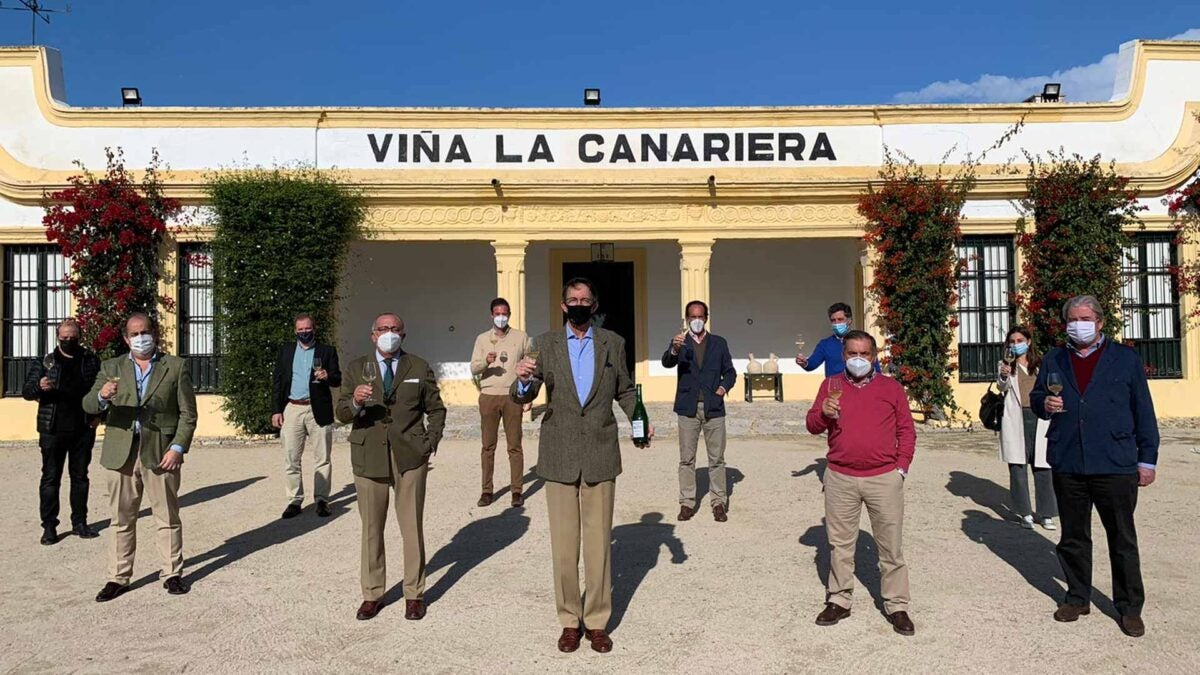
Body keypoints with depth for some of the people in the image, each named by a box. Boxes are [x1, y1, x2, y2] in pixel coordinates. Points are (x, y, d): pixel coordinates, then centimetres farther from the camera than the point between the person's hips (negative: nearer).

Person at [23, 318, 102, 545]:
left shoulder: (91, 361, 7)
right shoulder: (45, 363, 3)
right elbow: (26, 392, 1)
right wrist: (39, 387, -22)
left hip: (83, 430, 2)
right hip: (53, 430, -1)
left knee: (80, 476, 10)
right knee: (50, 477, 2)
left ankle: (79, 522, 18)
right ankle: (49, 526, 8)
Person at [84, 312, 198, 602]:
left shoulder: (176, 367, 5)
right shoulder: (111, 367, 10)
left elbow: (188, 413, 1)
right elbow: (88, 406, 0)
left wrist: (178, 448, -10)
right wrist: (102, 396, -24)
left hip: (160, 453, -2)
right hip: (121, 453, 2)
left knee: (168, 518, 5)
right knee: (122, 520, 8)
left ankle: (173, 574, 15)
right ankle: (118, 577, 18)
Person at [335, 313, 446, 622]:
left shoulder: (419, 367, 7)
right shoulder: (357, 368, 8)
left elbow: (436, 409, 13)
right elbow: (341, 414, 3)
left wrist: (430, 442, 0)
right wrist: (355, 402, -19)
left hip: (409, 457, -1)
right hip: (369, 456, 1)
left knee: (412, 526, 3)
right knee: (371, 528, 7)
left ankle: (414, 594, 15)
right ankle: (372, 594, 20)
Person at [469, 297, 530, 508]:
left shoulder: (520, 337, 8)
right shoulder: (482, 339, 10)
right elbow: (473, 368, 5)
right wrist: (486, 362, -16)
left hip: (512, 396, -1)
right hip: (489, 396, 1)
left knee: (515, 445, 0)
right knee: (488, 445, 3)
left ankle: (517, 490, 5)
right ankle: (487, 490, 8)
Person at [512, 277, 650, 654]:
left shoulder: (612, 343, 6)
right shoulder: (546, 344, 3)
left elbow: (625, 390, 14)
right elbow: (522, 397, -3)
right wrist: (523, 380, -26)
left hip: (600, 456, 0)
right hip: (559, 456, 0)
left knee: (599, 543, 5)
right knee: (563, 545, 6)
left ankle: (597, 621, 19)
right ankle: (569, 620, 22)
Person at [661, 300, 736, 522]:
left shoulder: (719, 343, 11)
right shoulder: (680, 343, 5)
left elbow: (729, 371, 14)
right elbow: (667, 363, -14)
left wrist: (724, 387, -6)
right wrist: (674, 350, -35)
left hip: (714, 407, 1)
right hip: (688, 407, -1)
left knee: (717, 458, 4)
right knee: (687, 459, 4)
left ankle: (719, 503, 11)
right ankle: (687, 503, 11)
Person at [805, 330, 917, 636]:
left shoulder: (892, 388, 5)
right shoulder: (831, 385, 6)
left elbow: (907, 430, 8)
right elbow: (812, 425, 7)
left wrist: (901, 467, 0)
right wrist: (823, 413, -15)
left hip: (884, 479, -1)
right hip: (840, 479, 1)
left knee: (891, 546, 5)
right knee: (840, 544, 9)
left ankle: (897, 606, 16)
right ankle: (839, 601, 21)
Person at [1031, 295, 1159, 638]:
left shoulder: (1125, 359, 3)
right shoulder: (1054, 360, 11)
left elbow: (1143, 412, 3)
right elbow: (1035, 398, 18)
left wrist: (1147, 458, 0)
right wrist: (1044, 403, -7)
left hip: (1115, 465, -3)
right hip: (1067, 465, 3)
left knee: (1123, 539, 7)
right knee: (1072, 537, 13)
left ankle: (1130, 607, 20)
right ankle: (1077, 598, 27)